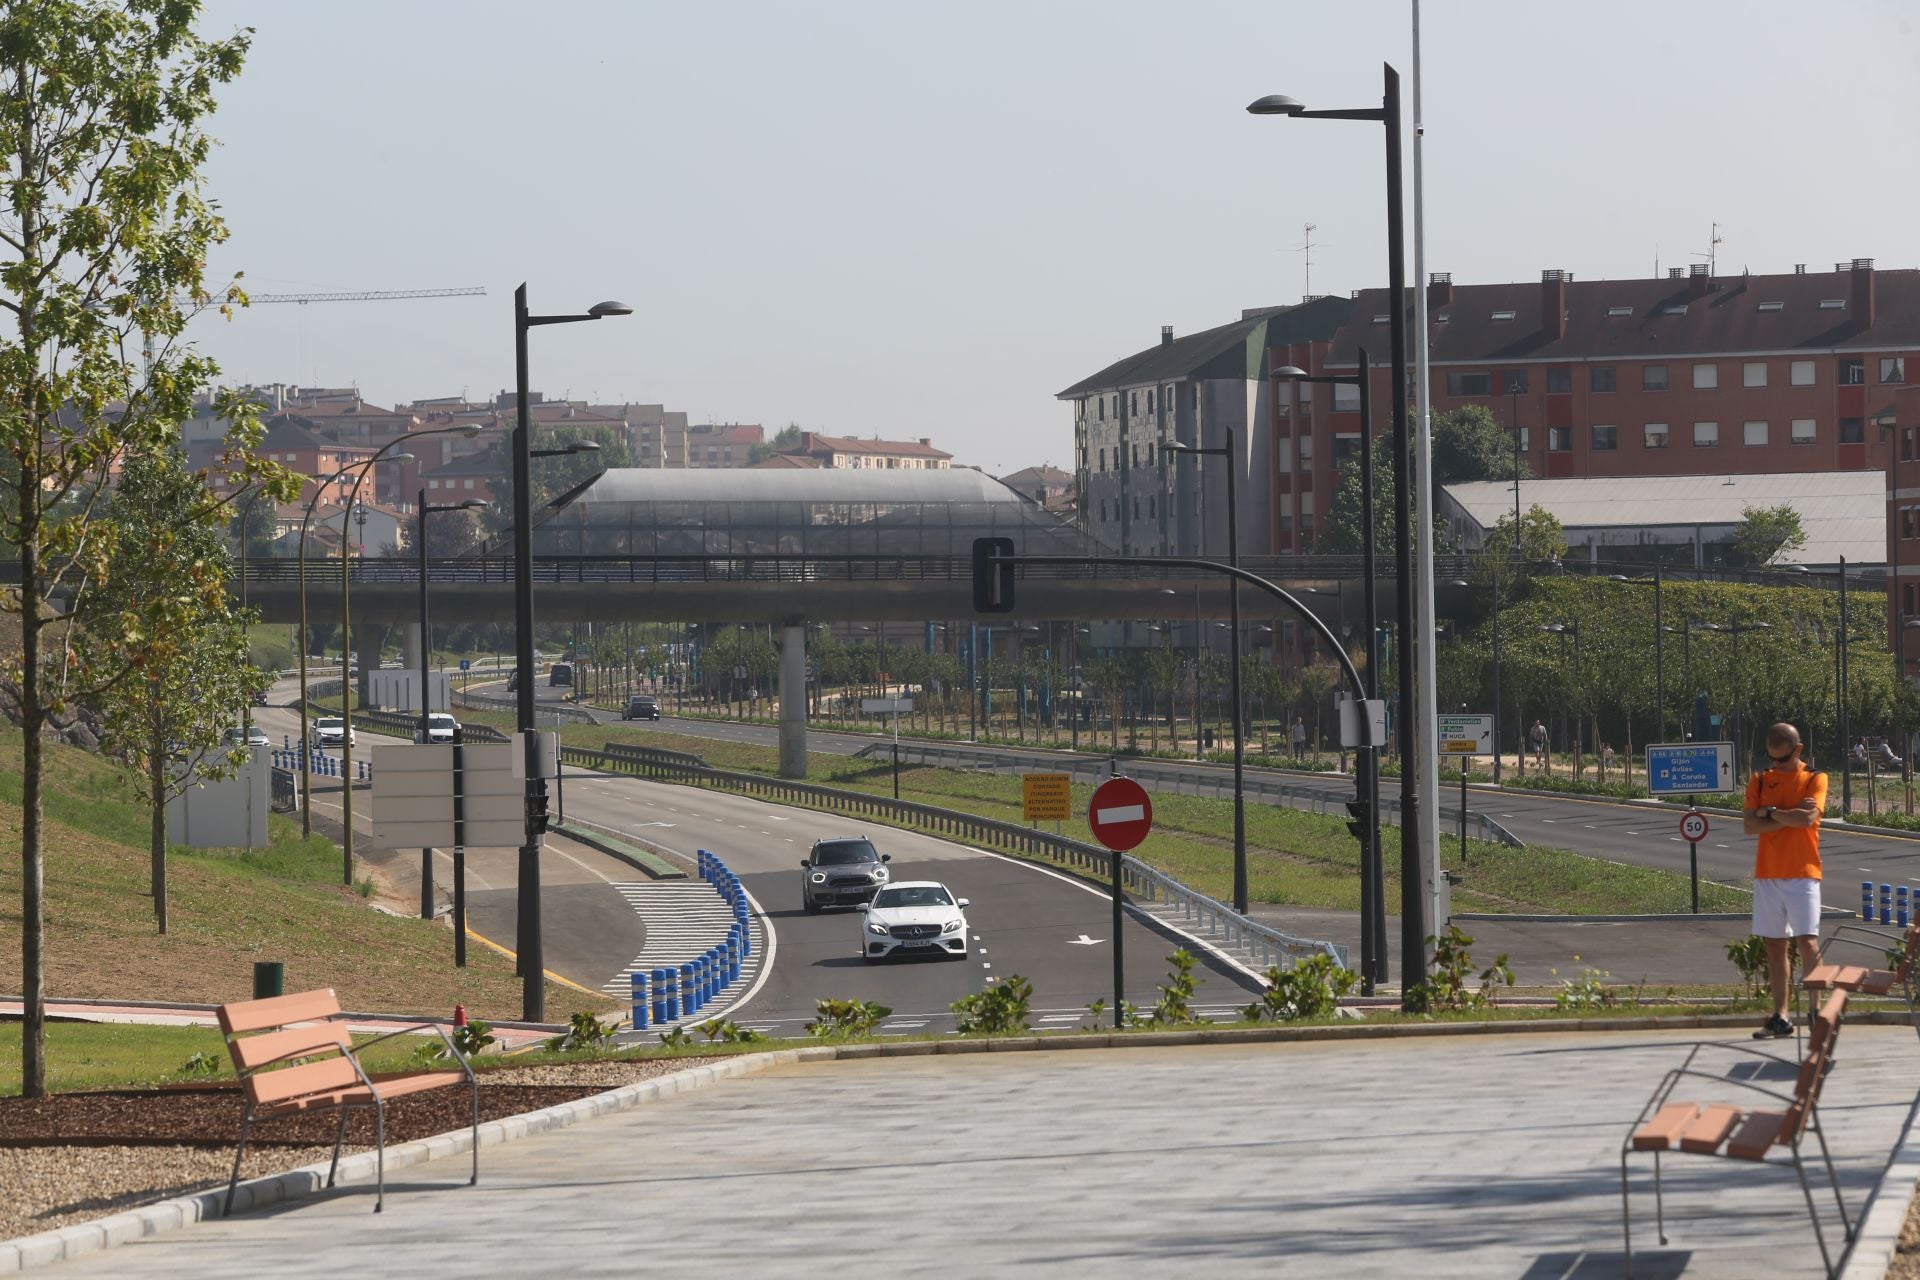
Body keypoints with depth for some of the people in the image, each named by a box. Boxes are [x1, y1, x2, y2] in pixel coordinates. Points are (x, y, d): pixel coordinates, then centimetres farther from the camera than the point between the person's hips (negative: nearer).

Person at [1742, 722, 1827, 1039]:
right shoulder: (1759, 782, 10)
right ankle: (1780, 1017, 9)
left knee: (1807, 943, -12)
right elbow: (1749, 826, -3)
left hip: (1802, 874, -4)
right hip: (1767, 875, 4)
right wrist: (1791, 814, -10)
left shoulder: (1815, 779, 0)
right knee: (1775, 945, 5)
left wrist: (1769, 812, -7)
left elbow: (1808, 817, -17)